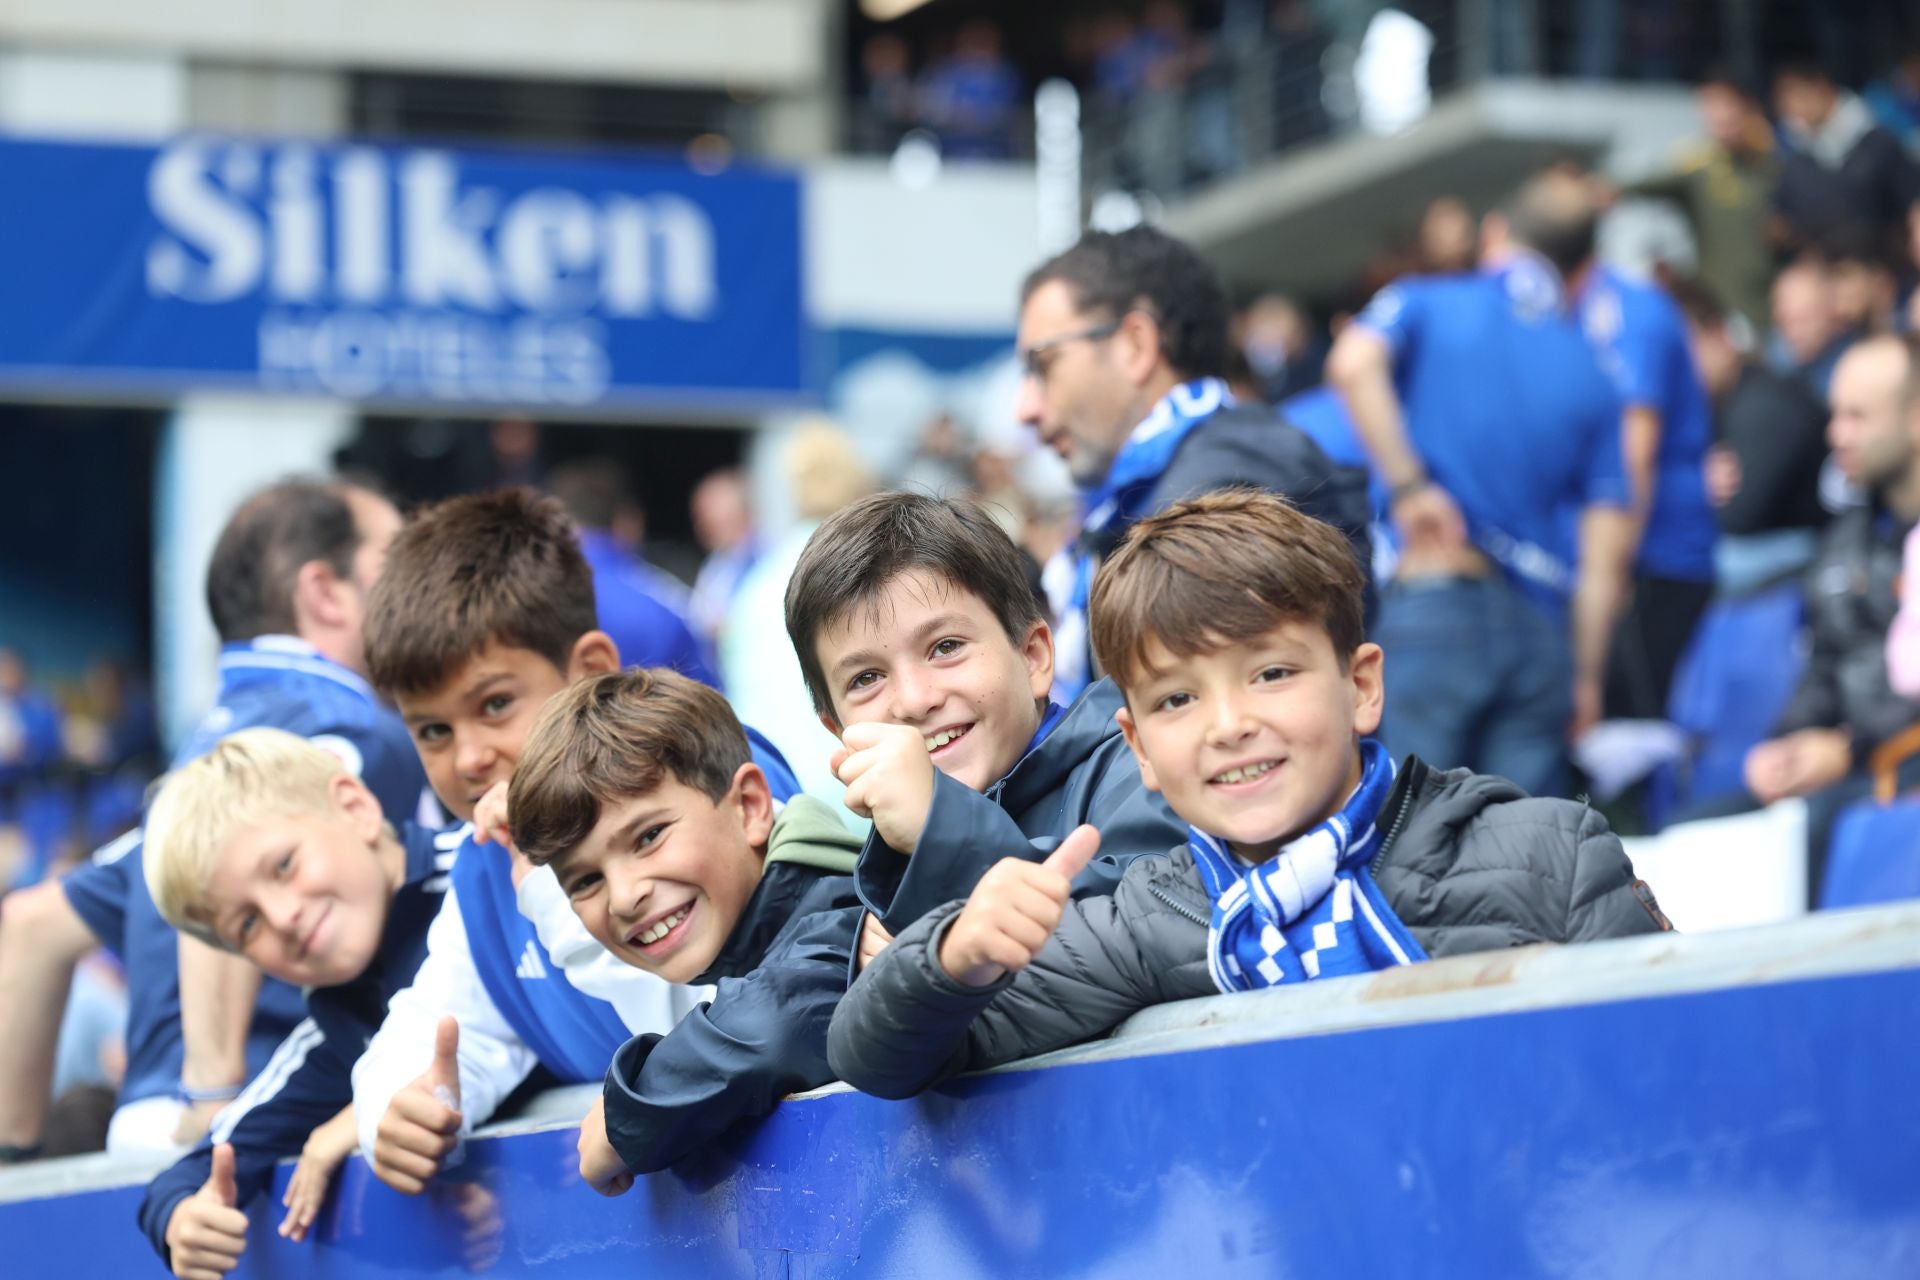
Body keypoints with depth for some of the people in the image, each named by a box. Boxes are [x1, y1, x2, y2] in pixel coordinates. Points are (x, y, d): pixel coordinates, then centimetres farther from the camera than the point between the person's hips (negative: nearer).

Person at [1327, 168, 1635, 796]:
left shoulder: (1425, 305, 7)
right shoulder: (1594, 380, 13)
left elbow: (1353, 364, -17)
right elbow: (1608, 551, 8)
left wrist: (1407, 485, -11)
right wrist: (1586, 675, 14)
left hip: (1432, 601, -3)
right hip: (1542, 626, 3)